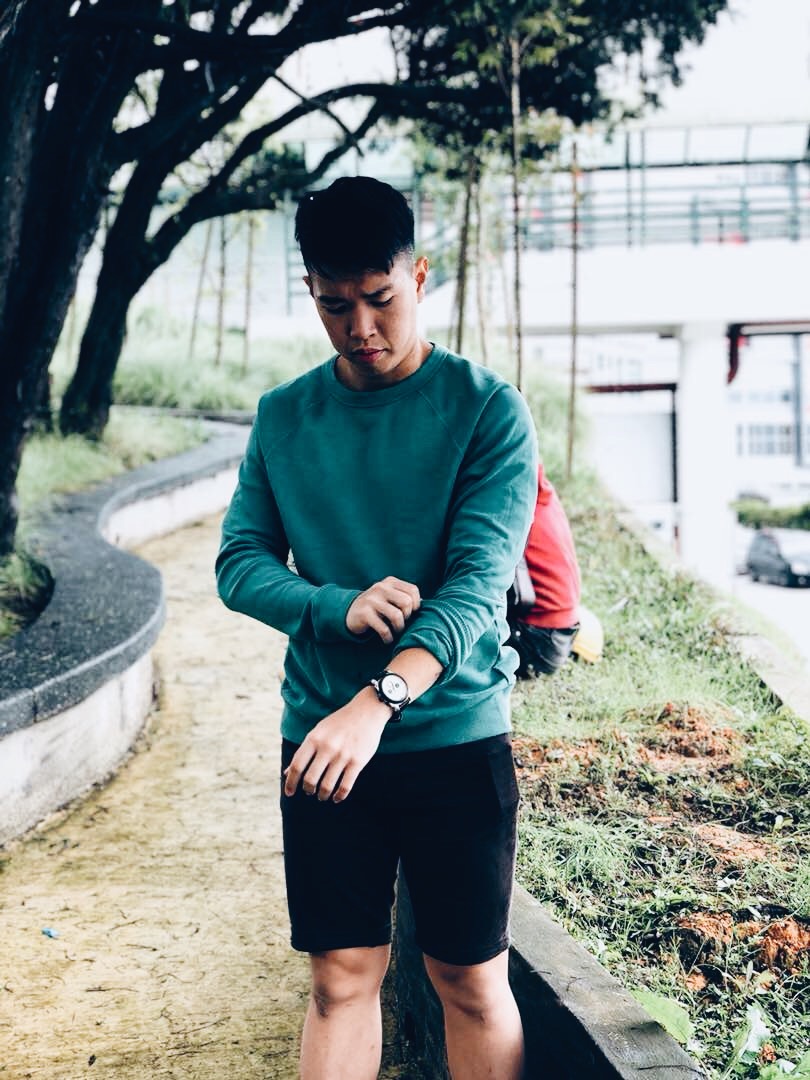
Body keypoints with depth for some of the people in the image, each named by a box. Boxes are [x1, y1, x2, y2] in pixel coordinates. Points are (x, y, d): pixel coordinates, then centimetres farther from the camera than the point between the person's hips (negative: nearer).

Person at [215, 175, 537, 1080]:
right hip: (319, 736, 3)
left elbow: (478, 582, -17)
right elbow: (239, 563, 3)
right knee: (342, 978, 8)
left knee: (472, 984, 9)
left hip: (456, 737, -2)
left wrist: (378, 700, -32)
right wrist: (340, 607, -17)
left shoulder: (488, 410, -7)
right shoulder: (283, 417, 6)